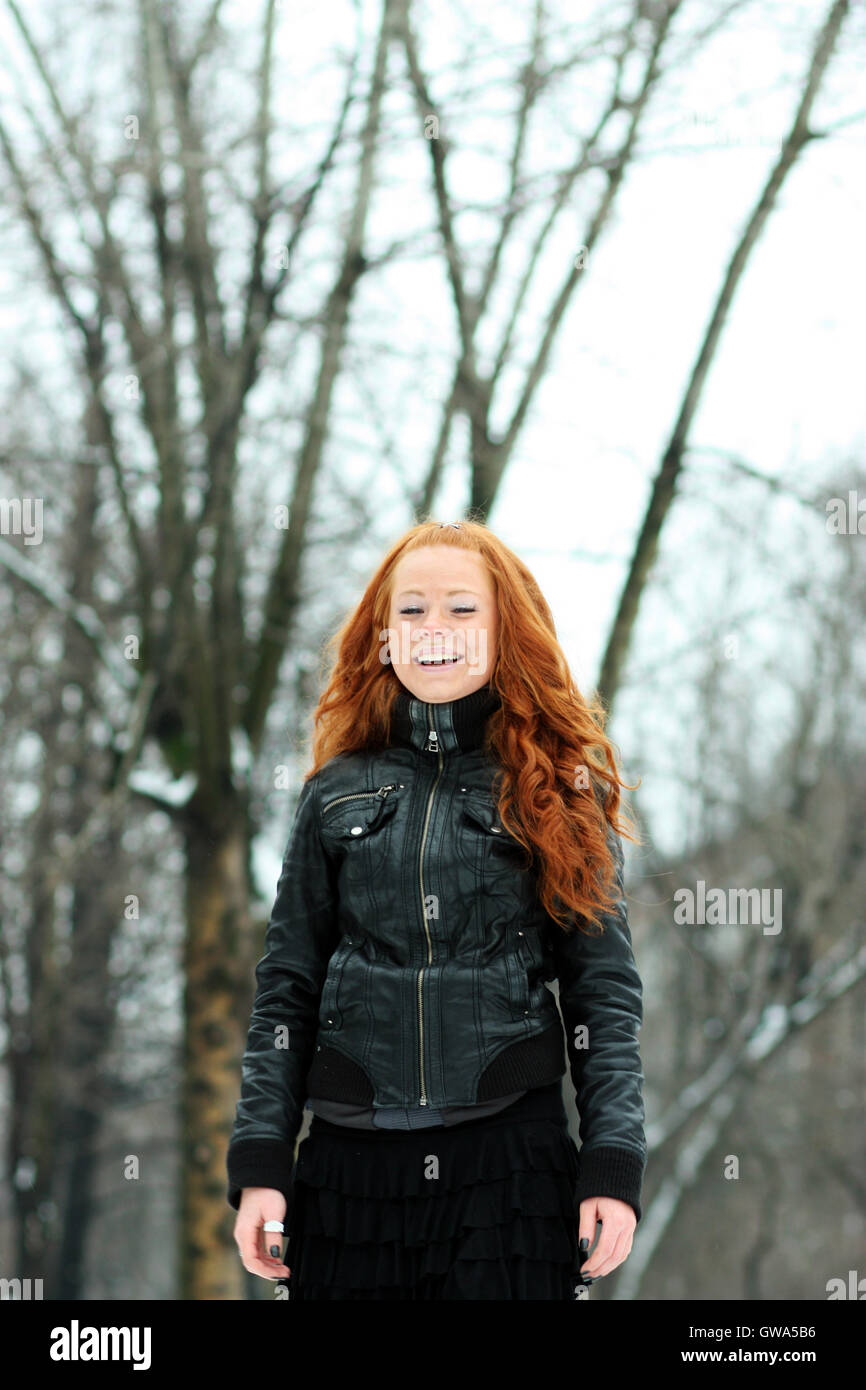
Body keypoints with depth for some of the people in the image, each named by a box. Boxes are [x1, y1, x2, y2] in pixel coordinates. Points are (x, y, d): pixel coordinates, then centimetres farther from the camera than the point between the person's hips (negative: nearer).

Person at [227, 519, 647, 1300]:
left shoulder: (561, 794, 5)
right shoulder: (338, 795, 10)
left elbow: (605, 991, 2)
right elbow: (286, 991, 9)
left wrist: (614, 1167, -6)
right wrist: (259, 1162, 1)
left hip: (513, 1155, -1)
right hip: (351, 1167, 2)